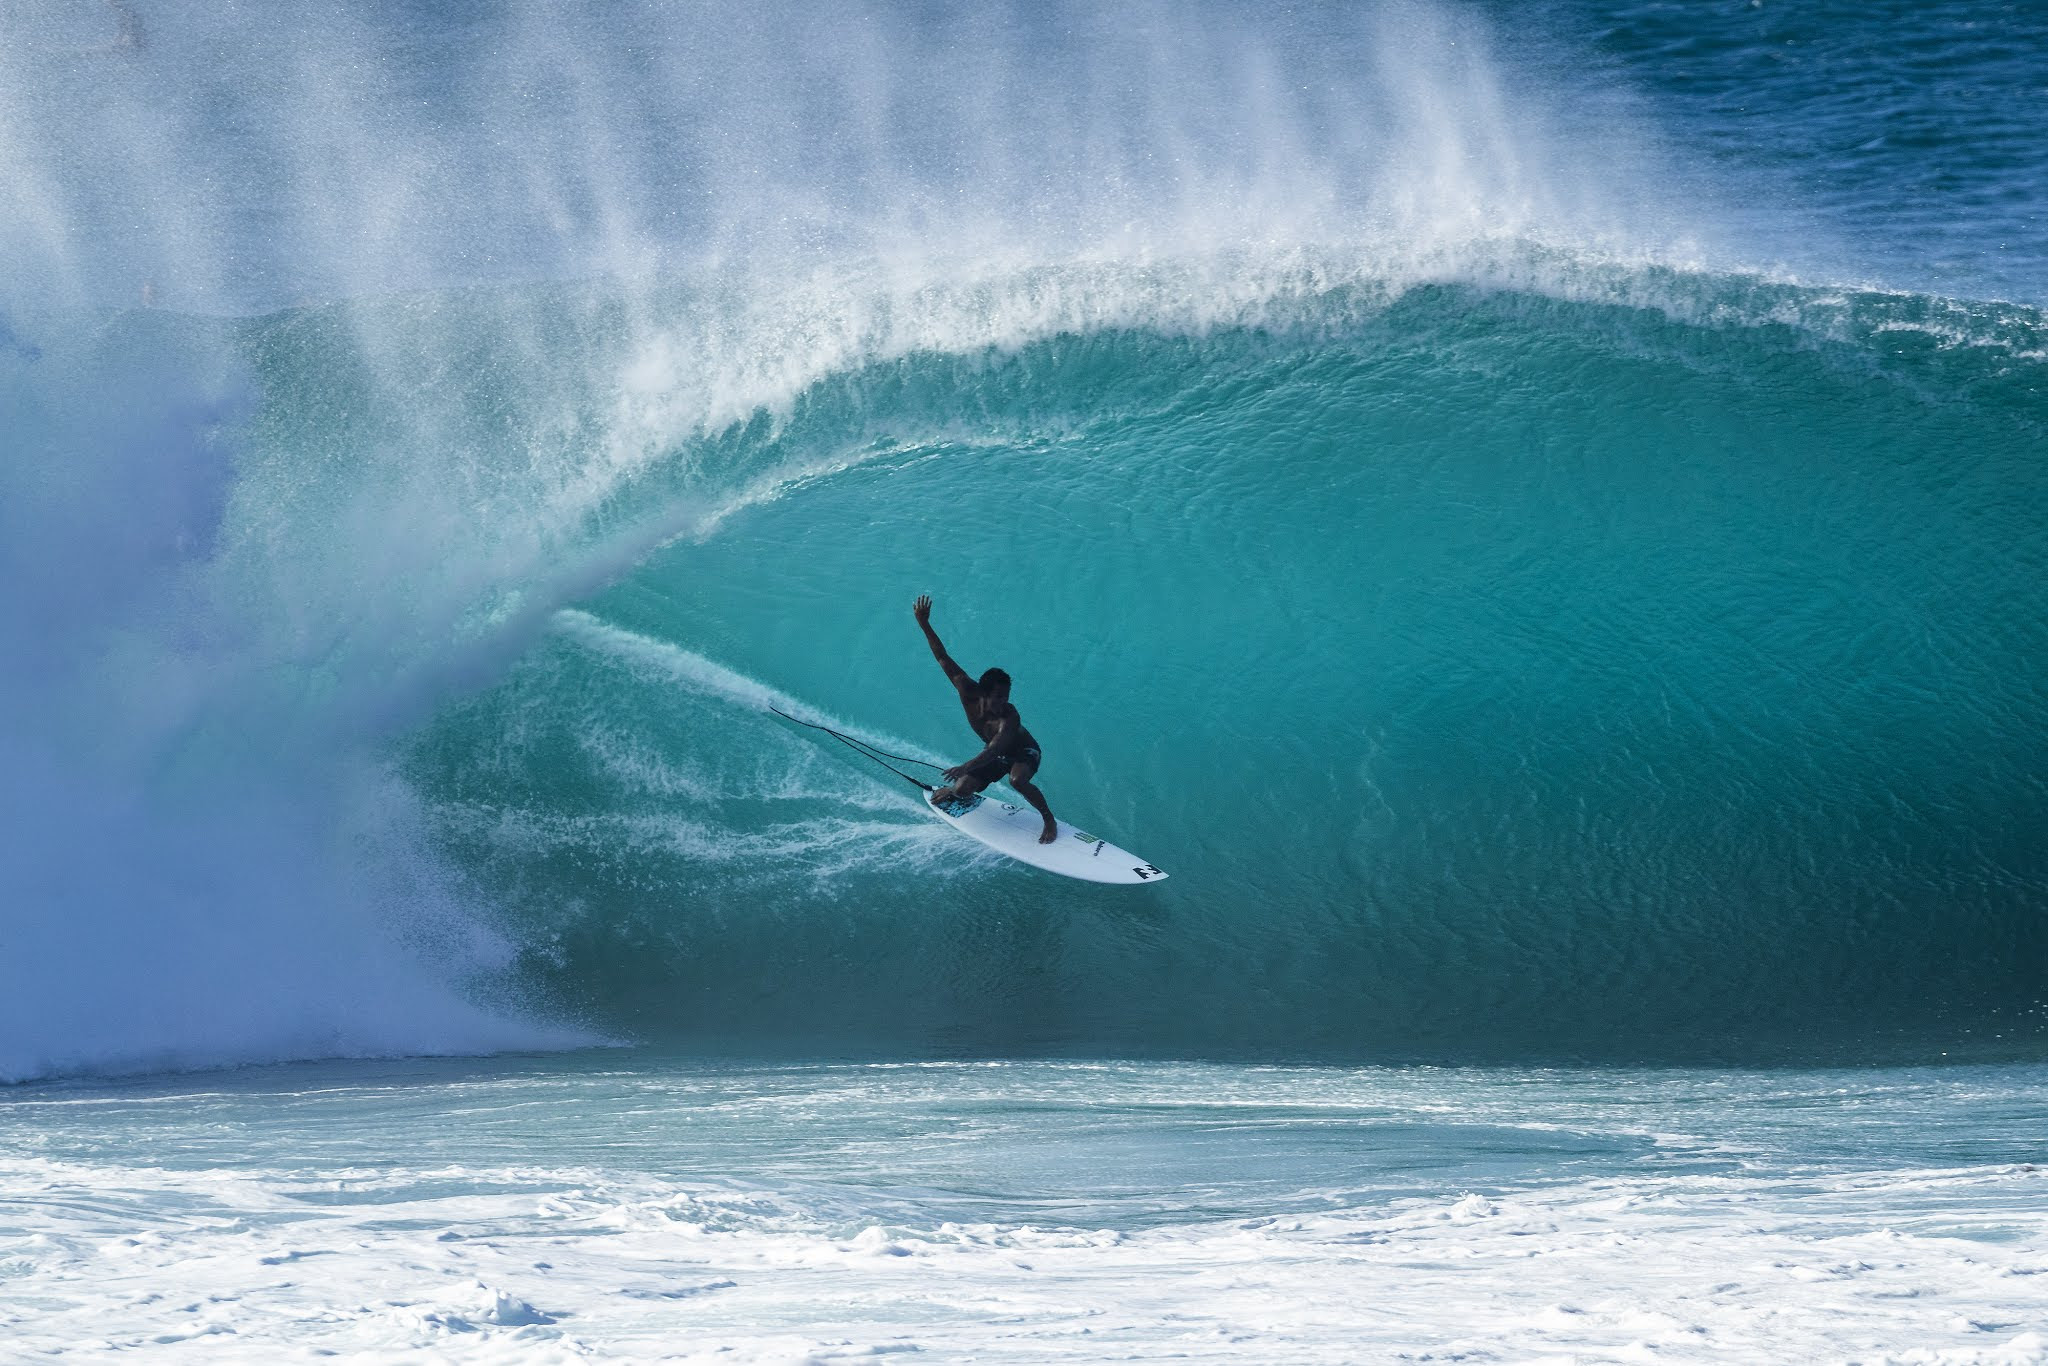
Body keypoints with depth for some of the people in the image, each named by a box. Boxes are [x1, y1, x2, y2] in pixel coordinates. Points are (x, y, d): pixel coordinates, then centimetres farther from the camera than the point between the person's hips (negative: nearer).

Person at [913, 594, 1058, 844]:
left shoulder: (1009, 718, -40)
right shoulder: (968, 692, -26)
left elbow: (993, 750, -54)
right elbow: (944, 659, -21)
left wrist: (965, 767, -71)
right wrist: (924, 625, -26)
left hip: (1022, 751, -5)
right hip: (994, 755, 5)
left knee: (1018, 780, -38)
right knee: (961, 790, -8)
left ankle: (1049, 820, -17)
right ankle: (951, 791, 32)